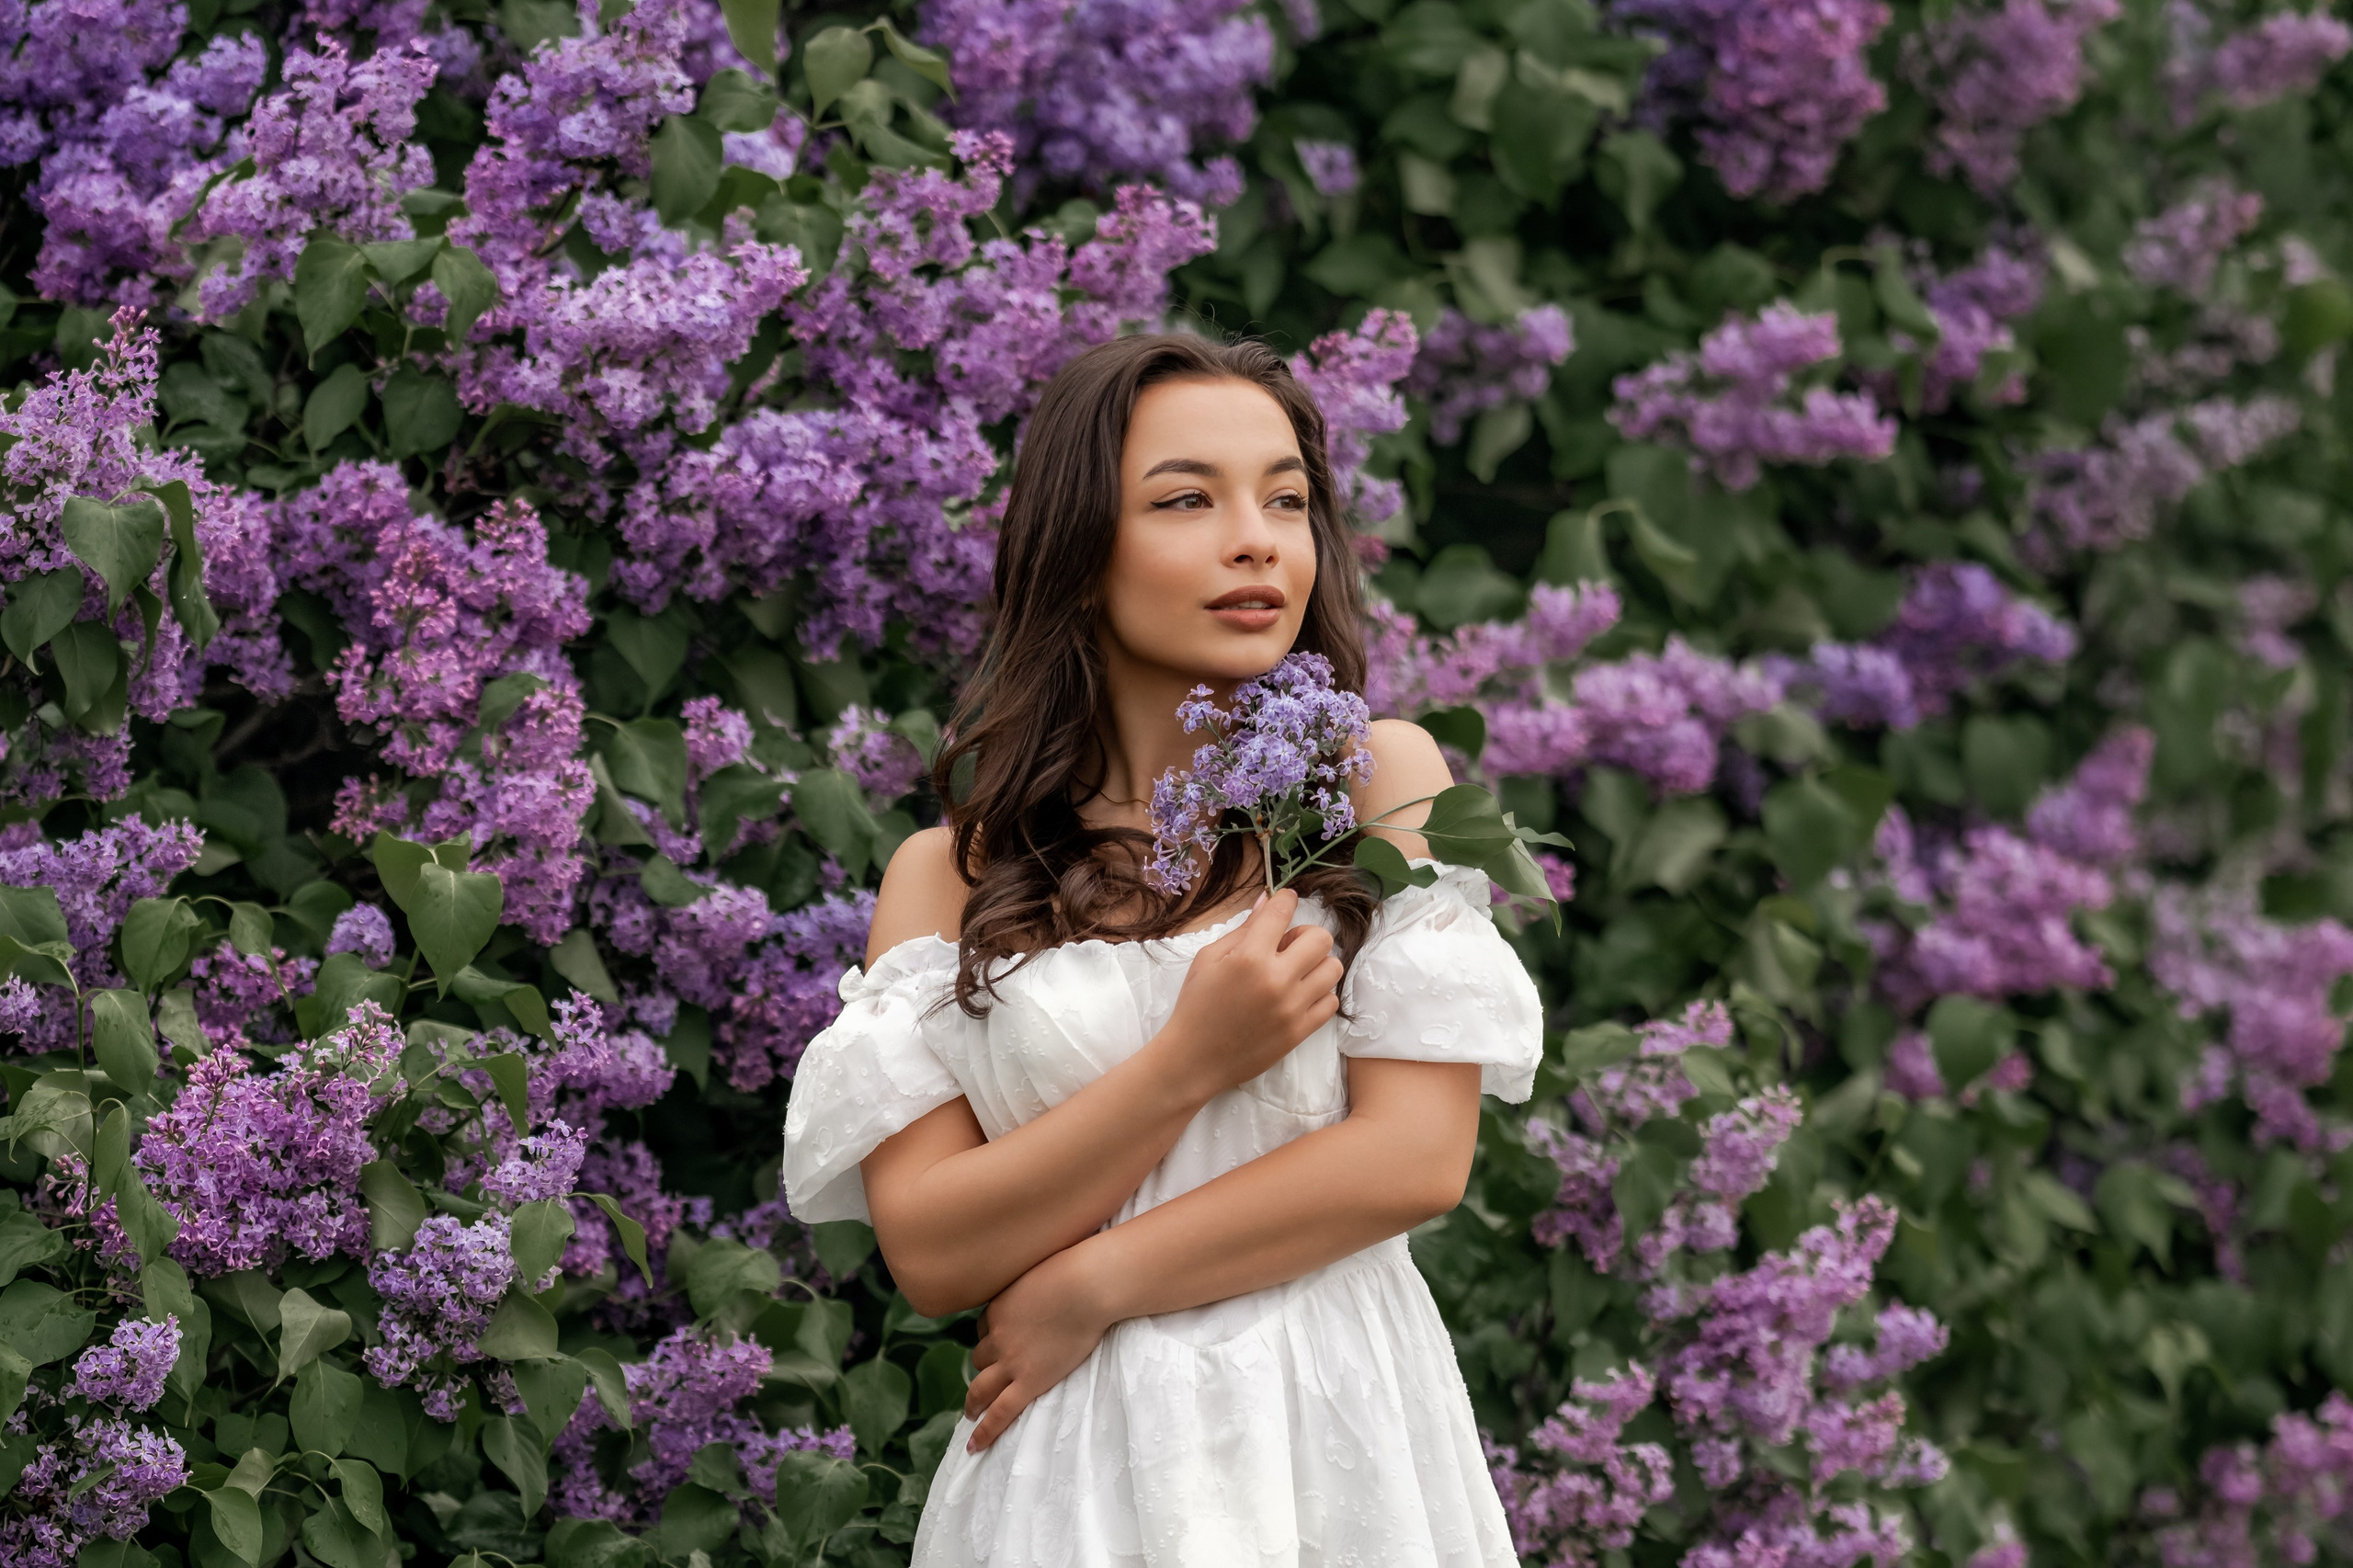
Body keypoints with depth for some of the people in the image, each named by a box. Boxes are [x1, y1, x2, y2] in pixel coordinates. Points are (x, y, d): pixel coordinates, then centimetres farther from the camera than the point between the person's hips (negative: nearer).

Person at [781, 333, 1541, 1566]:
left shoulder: (1377, 780, 1)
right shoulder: (946, 875, 2)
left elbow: (1417, 1157, -8)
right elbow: (926, 1249, -7)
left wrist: (1083, 1289, -11)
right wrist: (1188, 1063, -17)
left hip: (1338, 1448, 0)